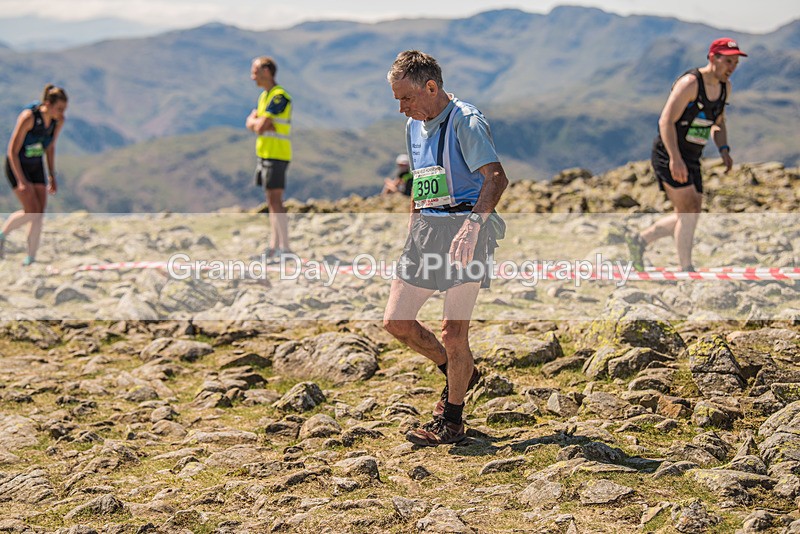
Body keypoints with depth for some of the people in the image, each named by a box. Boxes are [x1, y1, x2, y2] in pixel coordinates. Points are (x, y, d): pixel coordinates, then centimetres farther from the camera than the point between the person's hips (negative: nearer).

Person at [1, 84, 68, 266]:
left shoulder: (58, 121, -8)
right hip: (16, 165, -6)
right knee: (31, 212, -16)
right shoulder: (28, 117, -26)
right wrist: (21, 181, -26)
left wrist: (52, 176, 8)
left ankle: (31, 258, 6)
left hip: (37, 166, 6)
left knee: (40, 214, -3)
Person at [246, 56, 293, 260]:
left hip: (276, 154, -10)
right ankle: (274, 246, 15)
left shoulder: (279, 96, -15)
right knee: (271, 201, 11)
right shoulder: (264, 95, 16)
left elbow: (260, 127, -20)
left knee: (275, 200, -12)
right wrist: (258, 123, -8)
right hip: (265, 152, 10)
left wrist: (257, 123, 2)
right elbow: (250, 122, 14)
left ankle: (285, 248, -12)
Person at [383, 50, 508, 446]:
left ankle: (451, 421, 9)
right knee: (395, 321, 4)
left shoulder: (465, 121, -10)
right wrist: (412, 231, 21)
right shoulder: (414, 127, 16)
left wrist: (472, 225, -33)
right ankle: (460, 373, 27)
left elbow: (495, 177, -21)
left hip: (463, 228, -8)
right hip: (426, 229, 8)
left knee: (453, 332, -7)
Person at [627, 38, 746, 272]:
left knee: (691, 215, 8)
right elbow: (666, 121, -23)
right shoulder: (690, 83, -18)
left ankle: (640, 240, 22)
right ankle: (686, 269, -8)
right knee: (689, 211, -14)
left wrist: (724, 150, 4)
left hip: (691, 159, 9)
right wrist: (675, 159, -31)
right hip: (669, 156, -9)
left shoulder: (724, 86, 8)